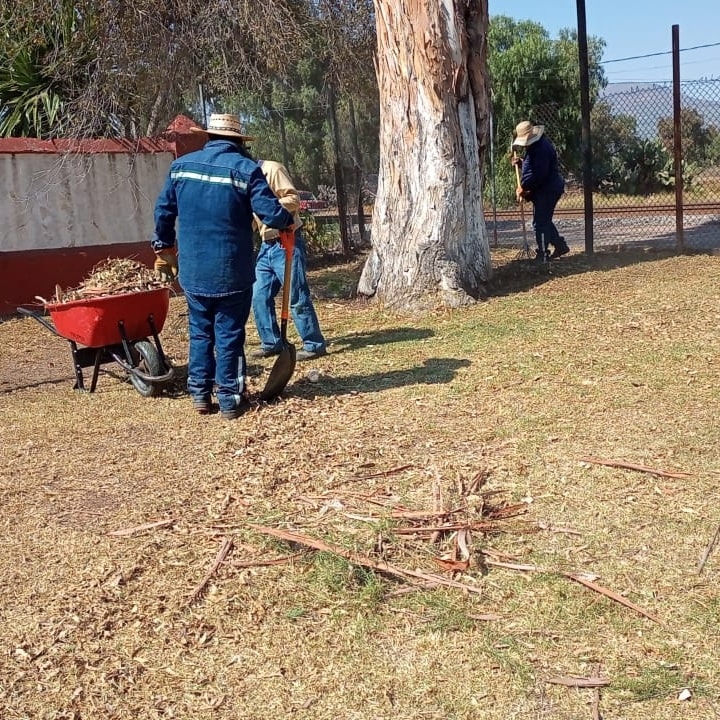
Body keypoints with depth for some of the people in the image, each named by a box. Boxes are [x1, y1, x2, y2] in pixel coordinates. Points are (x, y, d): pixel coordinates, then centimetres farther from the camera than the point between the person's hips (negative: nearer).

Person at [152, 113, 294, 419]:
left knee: (199, 331, 15)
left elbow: (163, 211, 12)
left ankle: (200, 394, 18)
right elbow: (271, 214, -15)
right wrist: (288, 219, 8)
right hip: (231, 270, -3)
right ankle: (230, 399, 9)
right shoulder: (245, 168, -8)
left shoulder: (181, 165, 5)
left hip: (192, 268, 4)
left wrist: (163, 247, 25)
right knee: (229, 333, 4)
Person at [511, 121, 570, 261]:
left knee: (540, 223, -6)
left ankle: (543, 256, -1)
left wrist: (524, 187, -17)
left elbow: (538, 174, -25)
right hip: (544, 189, 11)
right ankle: (560, 245, 27)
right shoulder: (535, 145, 13)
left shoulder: (541, 148, -21)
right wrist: (521, 162, 8)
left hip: (547, 190, -11)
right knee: (545, 220, 19)